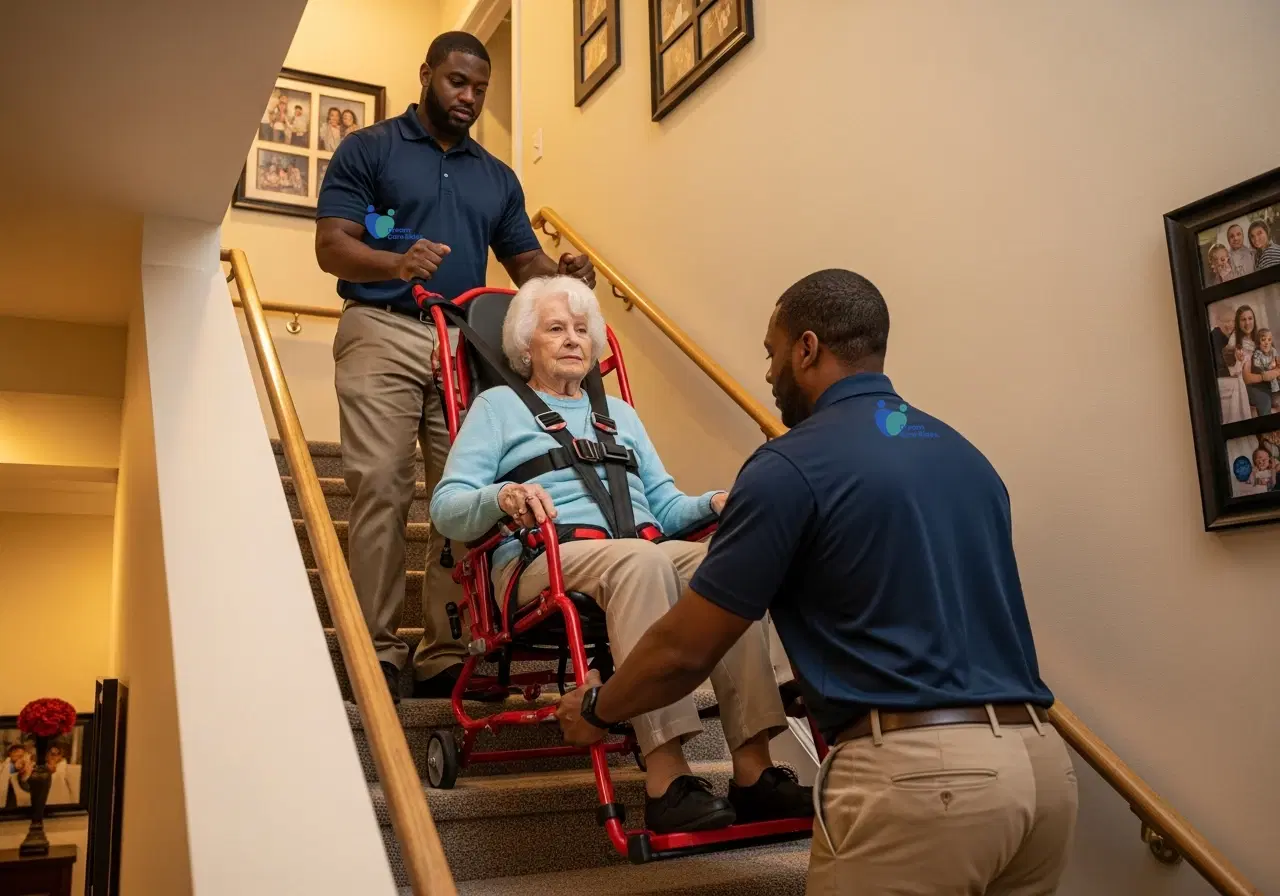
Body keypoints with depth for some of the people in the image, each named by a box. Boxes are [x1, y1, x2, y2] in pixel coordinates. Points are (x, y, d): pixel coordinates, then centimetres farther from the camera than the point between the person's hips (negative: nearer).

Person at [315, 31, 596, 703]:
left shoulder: (497, 177, 23)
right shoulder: (367, 149, 10)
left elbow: (524, 262, 18)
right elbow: (331, 246, -1)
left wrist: (562, 275, -6)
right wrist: (396, 263, -22)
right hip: (383, 333, -3)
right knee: (380, 489, -12)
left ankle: (447, 654, 0)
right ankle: (376, 650, -6)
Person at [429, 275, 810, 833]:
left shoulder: (619, 412, 31)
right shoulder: (498, 406, 17)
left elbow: (665, 506, 24)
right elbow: (446, 509, 4)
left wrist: (712, 504, 2)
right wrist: (501, 496, -18)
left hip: (641, 551, 4)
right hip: (544, 559, -4)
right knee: (641, 560, -38)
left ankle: (753, 770, -32)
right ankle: (666, 782, -41)